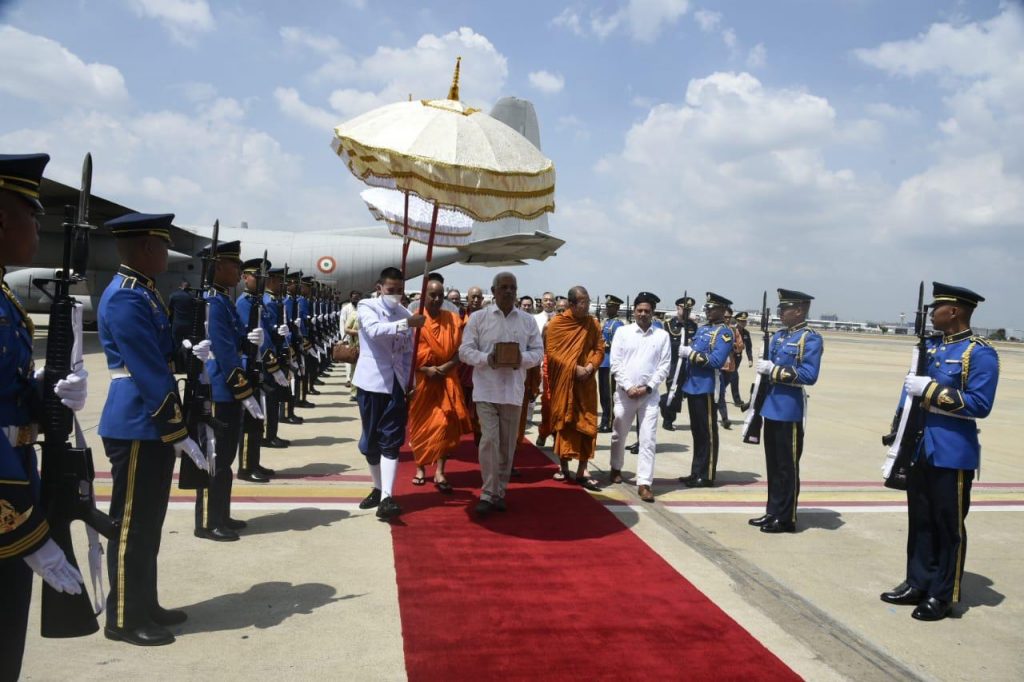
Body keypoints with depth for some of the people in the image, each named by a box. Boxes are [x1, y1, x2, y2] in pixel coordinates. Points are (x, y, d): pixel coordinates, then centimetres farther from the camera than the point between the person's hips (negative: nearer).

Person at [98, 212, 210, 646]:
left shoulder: (143, 292, 13)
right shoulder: (126, 299, -18)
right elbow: (148, 374, -22)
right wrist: (179, 433, -20)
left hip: (152, 425, 10)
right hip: (136, 428, -10)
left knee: (149, 522, 17)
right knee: (131, 524, 2)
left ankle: (145, 606, 29)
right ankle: (124, 620, 15)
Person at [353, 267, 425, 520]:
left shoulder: (405, 314, 10)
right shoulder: (367, 306, -3)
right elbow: (375, 330, -25)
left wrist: (410, 385, 7)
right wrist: (406, 323, -35)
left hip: (397, 384, 2)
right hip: (372, 382, -2)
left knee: (391, 441, -5)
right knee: (371, 439, 8)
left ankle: (387, 498, -9)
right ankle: (378, 488, 24)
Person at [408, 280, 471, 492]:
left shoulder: (453, 320, 3)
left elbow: (460, 349, 0)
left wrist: (447, 367, -16)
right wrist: (425, 369, -16)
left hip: (447, 378, 1)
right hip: (421, 379, 0)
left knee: (446, 422, -10)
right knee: (420, 424, 9)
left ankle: (440, 472, -7)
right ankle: (420, 468, 26)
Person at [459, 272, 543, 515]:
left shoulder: (528, 321, 8)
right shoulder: (478, 318, 2)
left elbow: (538, 351, 7)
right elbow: (465, 351, -2)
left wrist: (523, 358, -14)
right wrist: (486, 358, -20)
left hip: (513, 390, 3)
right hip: (486, 389, -3)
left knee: (507, 443, 8)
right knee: (489, 439, -11)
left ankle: (500, 492, 21)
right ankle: (488, 494, -1)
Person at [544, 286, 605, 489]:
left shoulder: (593, 324, 3)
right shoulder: (556, 323, -6)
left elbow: (599, 349, 5)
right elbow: (552, 352, -9)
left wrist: (590, 367, -13)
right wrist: (574, 368, -17)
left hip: (586, 383, 2)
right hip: (562, 382, -2)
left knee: (586, 425, -1)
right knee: (563, 424, 6)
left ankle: (581, 472, 4)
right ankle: (564, 468, 19)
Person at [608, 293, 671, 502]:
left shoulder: (662, 335, 2)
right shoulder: (622, 332, 1)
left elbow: (664, 366, 0)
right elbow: (615, 363, -3)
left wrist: (647, 387, -10)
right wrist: (628, 386, -11)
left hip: (650, 394, 0)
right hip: (625, 392, 1)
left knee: (648, 439, -4)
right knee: (619, 435, 15)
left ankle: (644, 483, -1)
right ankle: (616, 468, 38)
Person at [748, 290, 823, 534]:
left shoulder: (811, 339, -10)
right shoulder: (778, 336, 14)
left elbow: (809, 375, -19)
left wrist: (775, 370, -19)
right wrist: (764, 369, 3)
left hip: (790, 411, -7)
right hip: (771, 408, 8)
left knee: (787, 467, 1)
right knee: (772, 465, 13)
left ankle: (786, 518, 11)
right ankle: (773, 512, 23)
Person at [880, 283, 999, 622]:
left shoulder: (980, 353, -11)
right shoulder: (930, 346, 11)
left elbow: (980, 404, -18)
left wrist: (931, 390, -22)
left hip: (953, 453, -7)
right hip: (920, 449, 7)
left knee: (948, 526, 4)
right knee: (920, 521, 14)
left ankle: (942, 596, 15)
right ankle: (918, 584, 25)